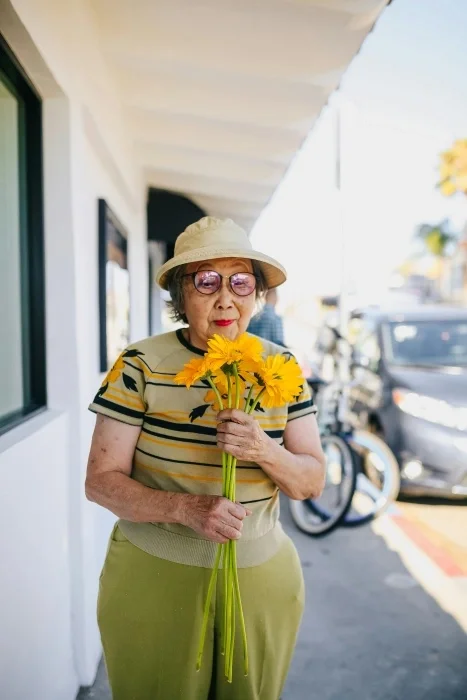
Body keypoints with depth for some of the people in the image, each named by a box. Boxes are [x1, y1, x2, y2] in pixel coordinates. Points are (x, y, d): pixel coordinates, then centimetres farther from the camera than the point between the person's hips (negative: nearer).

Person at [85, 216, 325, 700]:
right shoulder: (141, 365, -11)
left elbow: (312, 482, -1)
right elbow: (100, 481, -11)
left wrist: (264, 451, -22)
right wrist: (186, 507, -27)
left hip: (261, 579, 3)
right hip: (153, 574, -2)